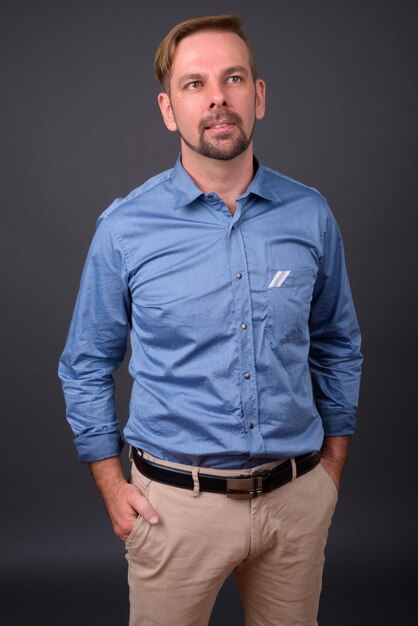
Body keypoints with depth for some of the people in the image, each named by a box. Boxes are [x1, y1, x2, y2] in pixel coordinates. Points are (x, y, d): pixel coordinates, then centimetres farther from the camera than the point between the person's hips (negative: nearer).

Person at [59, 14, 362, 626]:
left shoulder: (311, 215, -3)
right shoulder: (124, 228, -8)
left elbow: (338, 345, 9)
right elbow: (86, 367, 1)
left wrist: (332, 470, 8)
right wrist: (114, 490, -2)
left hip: (298, 497, 2)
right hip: (177, 501, -2)